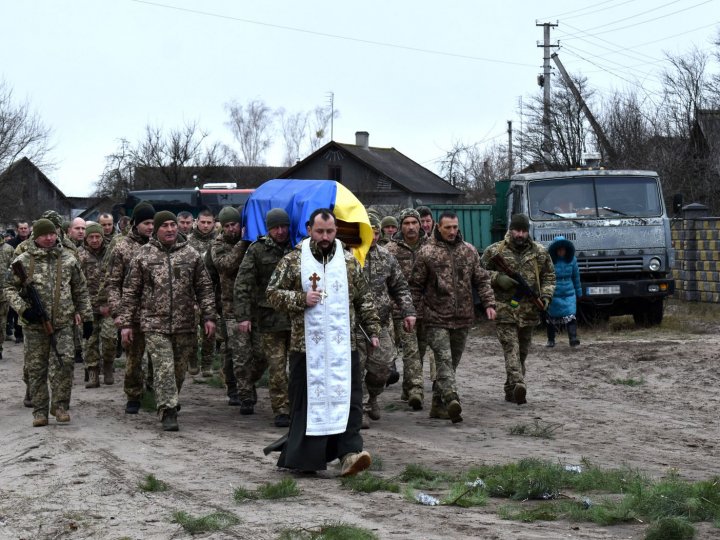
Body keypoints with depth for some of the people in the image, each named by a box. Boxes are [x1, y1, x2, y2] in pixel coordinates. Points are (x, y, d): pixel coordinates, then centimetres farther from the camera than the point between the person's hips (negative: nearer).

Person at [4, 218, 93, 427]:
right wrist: (24, 309, -12)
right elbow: (10, 288, 3)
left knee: (64, 362, -13)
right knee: (36, 368, 4)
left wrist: (87, 317, 10)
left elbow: (81, 291, 12)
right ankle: (40, 411, 13)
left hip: (63, 323, 0)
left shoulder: (69, 260, 5)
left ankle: (60, 405, 1)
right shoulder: (23, 261, 0)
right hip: (34, 324, 0)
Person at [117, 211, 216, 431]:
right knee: (164, 369, -11)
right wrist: (126, 323, 1)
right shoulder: (143, 256, 2)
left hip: (184, 324, 2)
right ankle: (168, 412, -12)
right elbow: (130, 291, 5)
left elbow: (204, 288, 10)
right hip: (155, 324, -2)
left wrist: (209, 316, 1)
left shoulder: (191, 255, 7)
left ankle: (171, 404, 30)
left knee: (179, 369, 10)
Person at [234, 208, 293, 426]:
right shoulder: (257, 250, 0)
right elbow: (242, 285, -2)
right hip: (270, 317, -3)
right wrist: (243, 316, -9)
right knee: (277, 366, -6)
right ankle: (281, 411, -1)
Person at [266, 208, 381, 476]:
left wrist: (373, 330, 10)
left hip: (343, 346, 2)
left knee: (348, 399, -6)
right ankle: (303, 457, 9)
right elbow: (273, 294, 3)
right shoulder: (292, 261, 3)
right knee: (307, 401, 1)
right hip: (307, 345, -2)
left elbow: (364, 300, 16)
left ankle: (350, 454, -10)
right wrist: (301, 299, -11)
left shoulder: (349, 262, 10)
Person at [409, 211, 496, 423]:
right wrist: (417, 311, -1)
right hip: (437, 319, -5)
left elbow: (482, 280, 14)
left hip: (463, 318, 5)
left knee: (452, 362, 10)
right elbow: (416, 285, 2)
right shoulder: (427, 253, -2)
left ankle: (438, 404, 19)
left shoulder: (469, 251, 10)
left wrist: (489, 303, 2)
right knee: (444, 360, -16)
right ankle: (452, 400, -30)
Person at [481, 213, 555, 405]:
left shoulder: (540, 252, 9)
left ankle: (511, 390, 21)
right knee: (511, 348, -17)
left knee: (522, 352, 10)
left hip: (529, 311, 4)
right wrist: (498, 278, -12)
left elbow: (549, 276, 16)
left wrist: (545, 296, 0)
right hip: (504, 309, -4)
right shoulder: (495, 251, 0)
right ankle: (518, 384, -32)